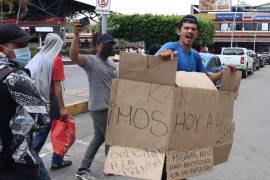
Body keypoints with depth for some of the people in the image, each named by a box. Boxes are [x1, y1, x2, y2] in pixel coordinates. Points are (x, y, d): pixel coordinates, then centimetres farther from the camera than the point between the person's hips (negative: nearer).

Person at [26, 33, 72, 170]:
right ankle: (57, 161, 19)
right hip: (51, 99, -6)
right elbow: (57, 85, -17)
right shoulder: (56, 59, -12)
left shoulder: (38, 57, 6)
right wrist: (62, 108, -17)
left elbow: (32, 80, 9)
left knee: (42, 129, 17)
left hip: (40, 99, 6)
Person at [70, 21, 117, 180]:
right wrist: (76, 35, -41)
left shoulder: (112, 62, 14)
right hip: (100, 108, -9)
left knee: (98, 138, 15)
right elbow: (73, 56, -32)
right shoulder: (90, 60, -13)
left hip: (111, 107, 9)